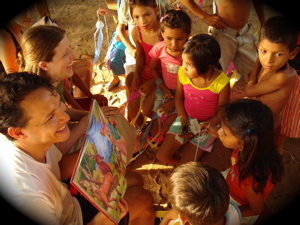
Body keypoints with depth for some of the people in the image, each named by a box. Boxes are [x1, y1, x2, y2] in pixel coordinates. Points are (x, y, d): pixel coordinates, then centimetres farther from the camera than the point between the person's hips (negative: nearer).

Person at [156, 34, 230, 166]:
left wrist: (203, 127, -23)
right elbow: (179, 97, 0)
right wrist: (183, 119, -11)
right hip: (186, 119, 4)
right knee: (162, 156, 0)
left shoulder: (221, 83, -26)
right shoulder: (182, 73, -17)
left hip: (208, 125, -3)